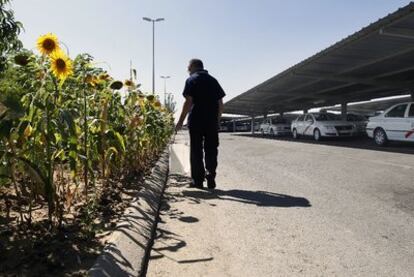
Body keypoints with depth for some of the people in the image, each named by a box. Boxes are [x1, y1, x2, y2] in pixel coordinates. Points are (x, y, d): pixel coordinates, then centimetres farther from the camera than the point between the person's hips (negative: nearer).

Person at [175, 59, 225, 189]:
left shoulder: (192, 80, 0)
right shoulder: (213, 80, 14)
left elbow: (188, 102, -10)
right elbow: (220, 103, 10)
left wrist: (181, 121, -7)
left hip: (196, 121, -3)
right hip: (212, 121, 4)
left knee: (196, 151, 4)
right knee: (211, 150, 8)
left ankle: (198, 180, 6)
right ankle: (211, 180, 7)